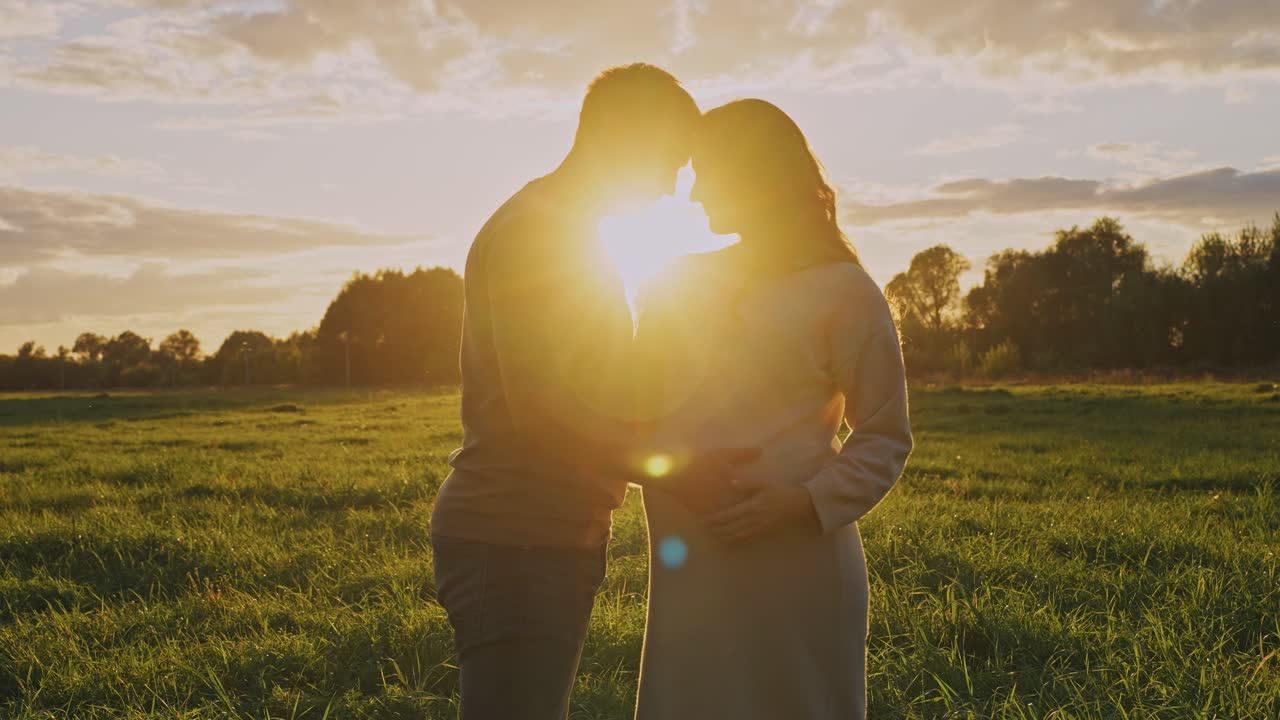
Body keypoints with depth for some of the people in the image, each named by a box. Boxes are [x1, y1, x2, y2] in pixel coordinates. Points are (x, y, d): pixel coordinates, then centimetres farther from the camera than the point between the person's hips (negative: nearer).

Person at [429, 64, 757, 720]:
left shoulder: (568, 231, 21)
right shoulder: (532, 229, -11)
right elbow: (539, 402, -21)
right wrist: (675, 469, -17)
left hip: (554, 541, 10)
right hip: (513, 543, -10)